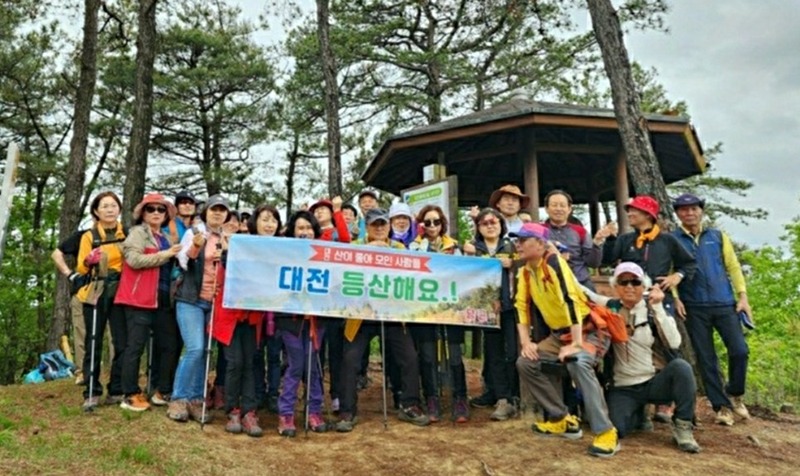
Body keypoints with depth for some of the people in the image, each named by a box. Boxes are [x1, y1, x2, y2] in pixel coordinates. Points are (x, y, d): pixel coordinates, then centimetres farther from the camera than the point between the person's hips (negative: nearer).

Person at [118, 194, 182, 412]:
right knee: (136, 346, -3)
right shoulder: (137, 232, -1)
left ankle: (163, 391, 19)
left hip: (164, 299, 8)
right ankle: (131, 395, 5)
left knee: (170, 345, 9)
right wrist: (165, 254, -16)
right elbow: (134, 260, -18)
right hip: (141, 299, -7)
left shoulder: (166, 238, 21)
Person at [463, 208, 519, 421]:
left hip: (510, 305, -1)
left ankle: (513, 399, 6)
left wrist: (512, 265, -12)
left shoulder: (512, 246, 8)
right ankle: (502, 399, 7)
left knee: (512, 353, -4)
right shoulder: (473, 248, 10)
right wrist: (469, 257, -11)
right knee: (494, 353, 2)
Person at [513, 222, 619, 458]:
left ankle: (606, 432, -25)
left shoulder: (553, 262, -23)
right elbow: (521, 306, 4)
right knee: (525, 362, -3)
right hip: (559, 333, 8)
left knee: (577, 363, -35)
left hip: (590, 329, -8)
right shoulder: (524, 272, 1)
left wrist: (576, 344, -36)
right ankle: (563, 419, 8)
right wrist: (526, 342, -6)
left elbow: (570, 301, -32)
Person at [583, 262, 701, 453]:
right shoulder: (610, 307, 2)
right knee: (615, 429, -24)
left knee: (680, 366, -32)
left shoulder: (653, 310, -1)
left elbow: (674, 343, -17)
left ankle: (682, 426, -12)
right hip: (624, 388, 1)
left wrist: (658, 307, -21)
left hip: (657, 382, 0)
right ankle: (638, 413, 13)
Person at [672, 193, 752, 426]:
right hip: (694, 308, -1)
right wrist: (675, 298, -12)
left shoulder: (718, 236, 10)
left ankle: (734, 394, 22)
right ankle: (721, 406, 15)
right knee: (706, 359, 3)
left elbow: (733, 267, 10)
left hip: (725, 304, 2)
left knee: (739, 350, -5)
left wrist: (742, 296, 2)